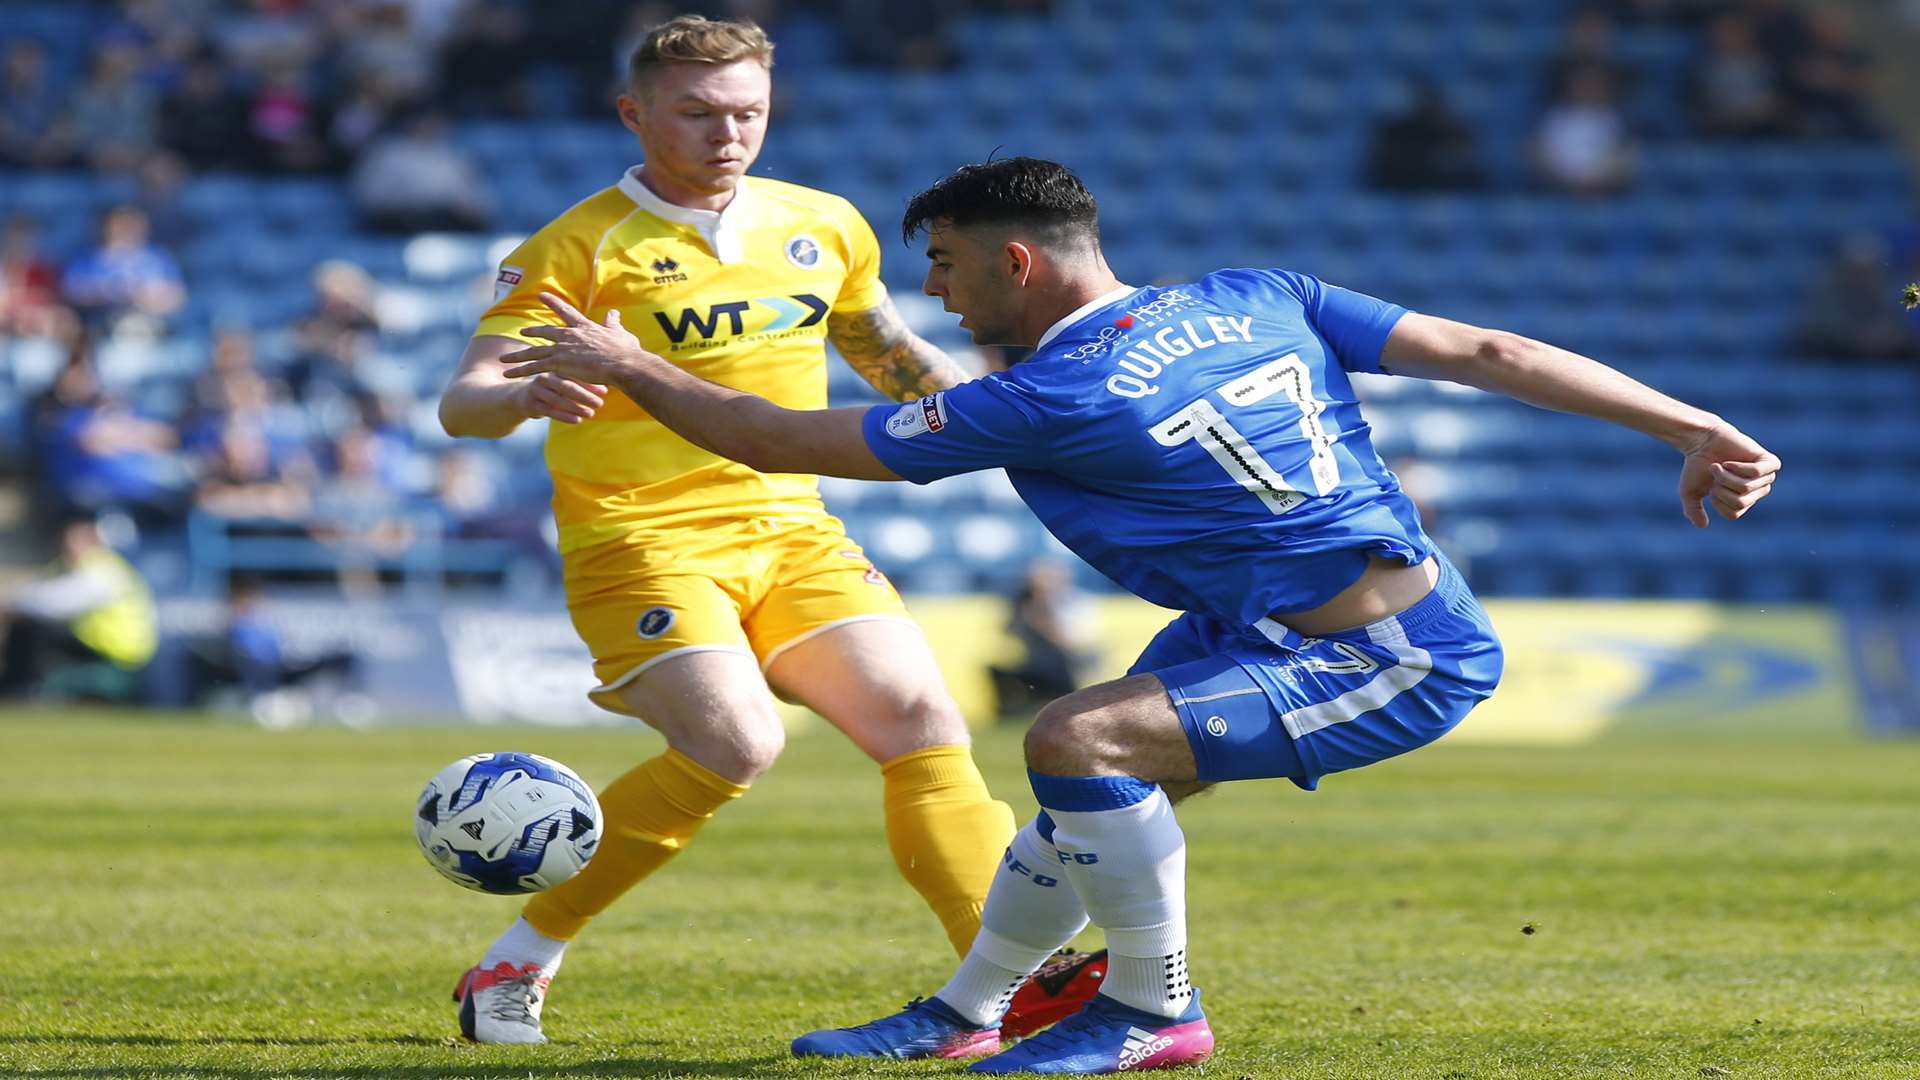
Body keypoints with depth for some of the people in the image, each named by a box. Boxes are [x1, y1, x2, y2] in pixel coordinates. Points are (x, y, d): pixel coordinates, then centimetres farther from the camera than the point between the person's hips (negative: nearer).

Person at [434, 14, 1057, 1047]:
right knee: (735, 742, -24)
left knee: (919, 717, -11)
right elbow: (461, 403, -16)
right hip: (644, 538, -5)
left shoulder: (823, 225, 10)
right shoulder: (579, 248, -7)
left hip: (791, 528, 6)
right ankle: (517, 962, -8)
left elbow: (891, 355, 28)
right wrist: (527, 393, -39)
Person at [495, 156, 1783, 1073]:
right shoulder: (1254, 301, 4)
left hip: (1403, 667, -10)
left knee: (1080, 740, -21)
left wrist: (630, 370, 6)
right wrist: (1694, 428, 4)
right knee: (1094, 796, 17)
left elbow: (785, 441, -9)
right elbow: (1485, 352, 1)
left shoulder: (1051, 403, -17)